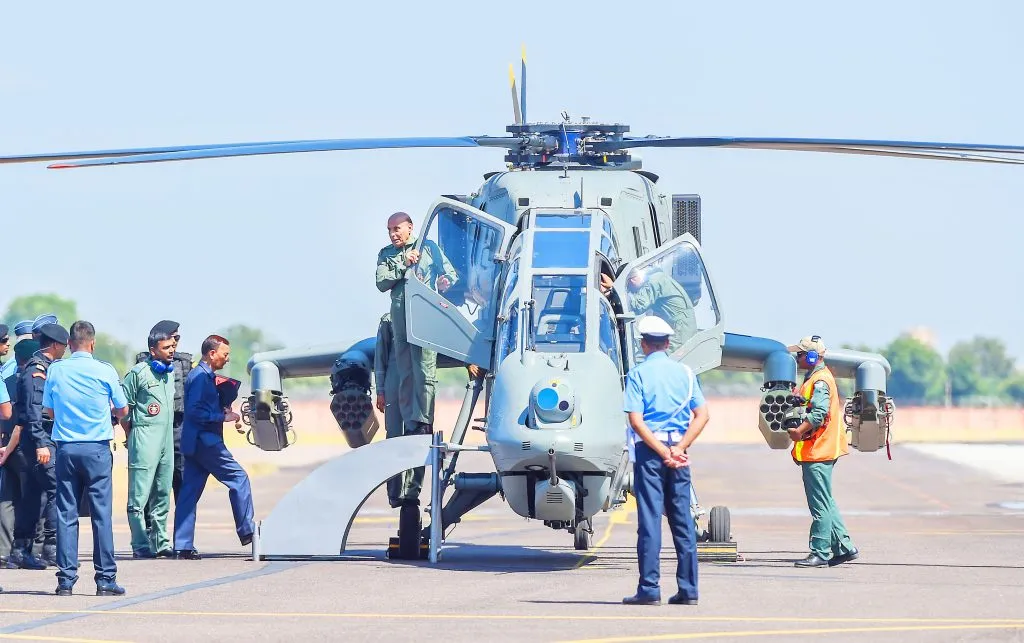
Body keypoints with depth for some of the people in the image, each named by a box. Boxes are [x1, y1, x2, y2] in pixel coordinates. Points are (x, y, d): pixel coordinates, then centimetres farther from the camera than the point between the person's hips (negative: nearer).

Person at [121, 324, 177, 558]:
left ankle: (160, 542, 19)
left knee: (162, 495, 12)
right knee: (139, 496, -6)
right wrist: (132, 435, -3)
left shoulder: (171, 372, 14)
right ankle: (141, 545, -6)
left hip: (167, 440, 8)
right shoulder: (139, 373, -9)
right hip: (145, 441, -8)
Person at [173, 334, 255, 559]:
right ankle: (246, 531, 2)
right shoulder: (201, 377, -13)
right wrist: (223, 417, -16)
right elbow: (195, 412, -21)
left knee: (189, 492, 6)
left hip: (195, 443, 10)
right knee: (238, 478, -3)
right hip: (204, 440, -10)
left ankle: (183, 546, 4)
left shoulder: (205, 376, 18)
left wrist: (223, 411, 11)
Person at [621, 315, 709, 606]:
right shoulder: (684, 372, 8)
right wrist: (678, 449, -6)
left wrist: (663, 452, -12)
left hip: (649, 450, -3)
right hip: (678, 451, 3)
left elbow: (636, 421, -13)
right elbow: (702, 415, 0)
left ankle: (649, 589, -5)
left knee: (650, 519, -2)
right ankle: (688, 589, 7)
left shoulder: (638, 374, -3)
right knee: (683, 520, 7)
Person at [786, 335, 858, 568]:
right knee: (826, 503, 15)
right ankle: (844, 547, 17)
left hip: (817, 452, -11)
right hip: (819, 451, 11)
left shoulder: (820, 381, -14)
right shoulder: (816, 378, 19)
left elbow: (819, 413, -25)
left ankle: (820, 553, -4)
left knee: (820, 505, -7)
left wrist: (799, 430, -26)